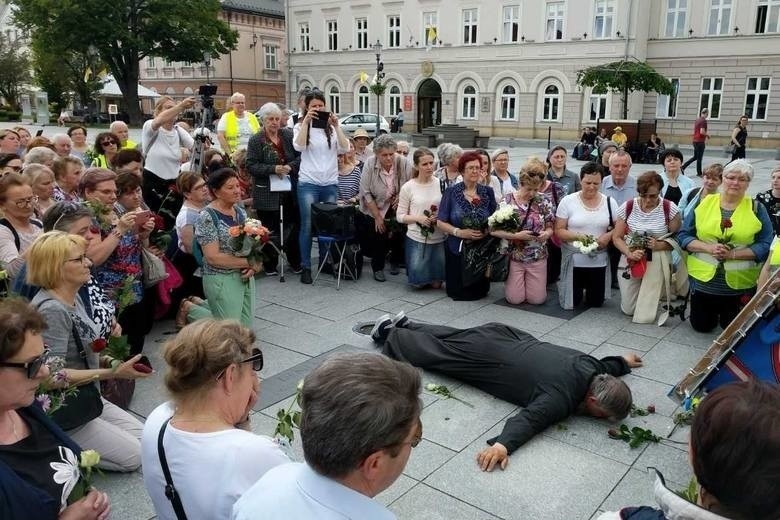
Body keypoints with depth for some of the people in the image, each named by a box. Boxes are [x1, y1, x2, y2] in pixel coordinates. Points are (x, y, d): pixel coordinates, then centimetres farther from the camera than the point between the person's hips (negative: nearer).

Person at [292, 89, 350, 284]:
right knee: (307, 225, -2)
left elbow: (344, 148, -5)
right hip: (308, 183, -3)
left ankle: (325, 262, 24)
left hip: (331, 183, 3)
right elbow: (298, 146, -17)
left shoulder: (331, 126, 8)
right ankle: (306, 267, 6)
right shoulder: (301, 126, 2)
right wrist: (306, 121, -20)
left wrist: (336, 125, -13)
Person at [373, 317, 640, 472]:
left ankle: (406, 325, 49)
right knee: (433, 352, 16)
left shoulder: (591, 368, -10)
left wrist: (624, 362, 34)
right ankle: (389, 332, 38)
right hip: (487, 356, -7)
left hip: (510, 338, 7)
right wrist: (503, 444, -63)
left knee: (448, 339, 28)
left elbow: (606, 366, 15)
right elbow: (530, 417, -47)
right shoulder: (563, 398, -34)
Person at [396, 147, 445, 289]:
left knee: (437, 283, 9)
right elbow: (400, 216, -2)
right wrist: (418, 218, -17)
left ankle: (434, 281, 42)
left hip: (439, 239, 2)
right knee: (418, 282, 3)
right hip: (417, 239, -1)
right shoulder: (408, 187, -5)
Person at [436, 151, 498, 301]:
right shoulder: (451, 192, -5)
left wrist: (487, 231, -14)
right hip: (457, 249, -2)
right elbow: (440, 222, -5)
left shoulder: (488, 192, 3)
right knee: (457, 292, 6)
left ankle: (477, 293, 41)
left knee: (480, 291, 10)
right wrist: (459, 232, -19)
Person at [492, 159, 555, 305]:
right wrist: (516, 235, -23)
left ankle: (530, 281, 35)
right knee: (515, 299, -1)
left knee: (537, 299, 1)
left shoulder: (544, 203, -3)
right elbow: (493, 230, -12)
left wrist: (547, 234, -20)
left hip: (537, 257, 2)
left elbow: (550, 228, 4)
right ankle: (510, 281, 33)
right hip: (513, 257, -2)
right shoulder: (507, 202, -10)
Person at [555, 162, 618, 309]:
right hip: (574, 259, -2)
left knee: (596, 303, 11)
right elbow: (559, 231, -6)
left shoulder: (609, 202, 0)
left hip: (599, 260, 2)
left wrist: (608, 236, -16)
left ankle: (588, 288, 45)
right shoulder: (567, 201, -6)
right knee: (570, 303, 6)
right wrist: (577, 236, -22)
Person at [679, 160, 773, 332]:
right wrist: (709, 248, -17)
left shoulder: (757, 209, -2)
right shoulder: (704, 203, 0)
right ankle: (714, 311, 45)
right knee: (701, 326, 16)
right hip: (703, 280, 1)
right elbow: (683, 236, -1)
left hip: (740, 284, -1)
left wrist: (733, 254, -20)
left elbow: (765, 245, -7)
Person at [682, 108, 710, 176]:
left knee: (695, 157, 17)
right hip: (700, 141, -8)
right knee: (699, 158, 2)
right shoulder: (704, 121, -15)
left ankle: (683, 167, 9)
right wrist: (707, 134, -3)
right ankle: (699, 173, 11)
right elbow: (702, 132, -23)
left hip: (695, 140, 8)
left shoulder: (697, 119, 10)